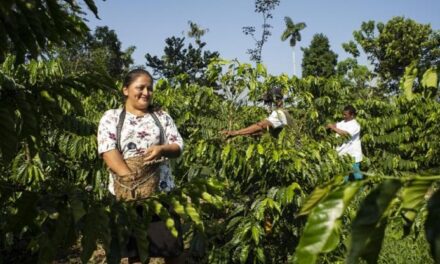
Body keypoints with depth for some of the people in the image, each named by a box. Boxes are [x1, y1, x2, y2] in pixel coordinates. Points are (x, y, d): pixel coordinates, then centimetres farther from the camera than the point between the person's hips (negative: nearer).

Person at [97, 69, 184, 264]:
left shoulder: (161, 116, 9)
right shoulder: (111, 117, 1)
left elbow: (178, 147, 5)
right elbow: (108, 151, -12)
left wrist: (162, 149, -19)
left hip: (161, 190, 2)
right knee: (135, 248, 11)